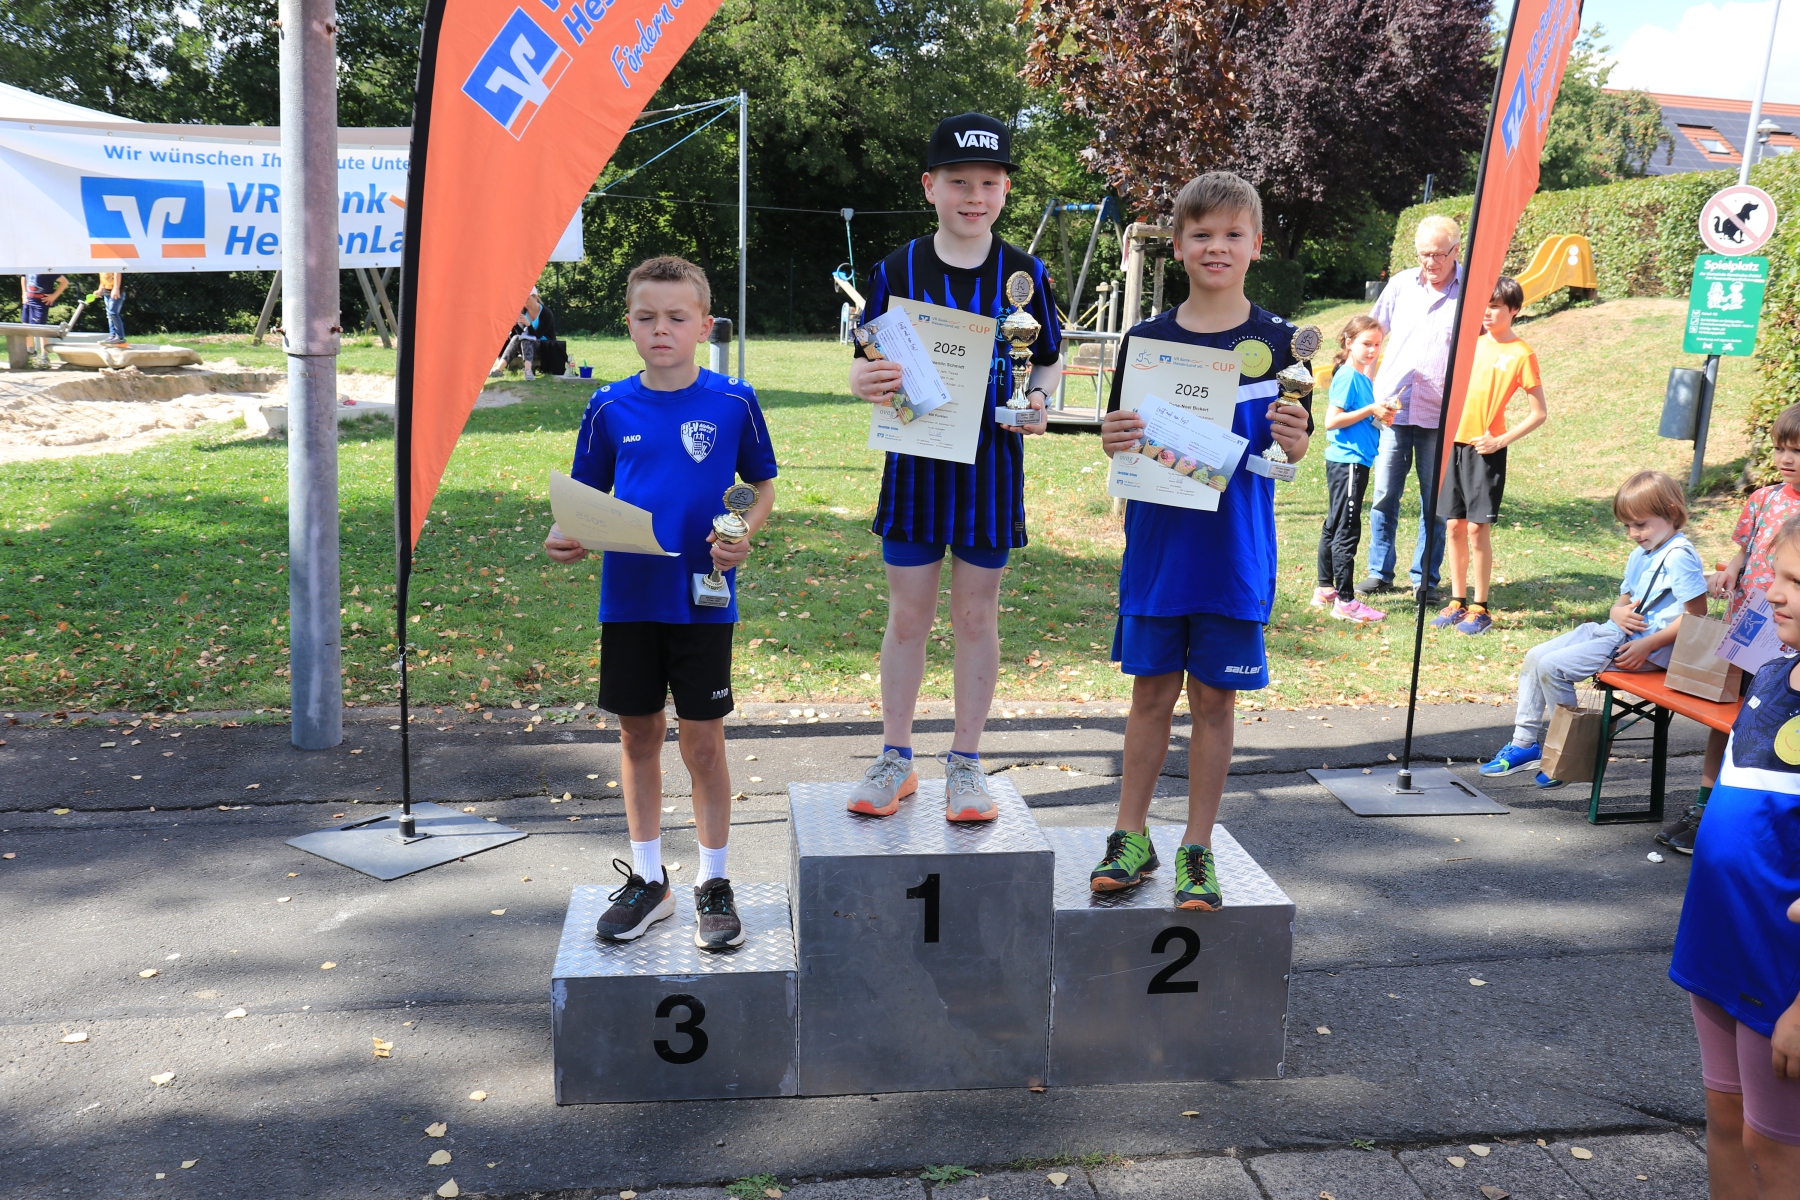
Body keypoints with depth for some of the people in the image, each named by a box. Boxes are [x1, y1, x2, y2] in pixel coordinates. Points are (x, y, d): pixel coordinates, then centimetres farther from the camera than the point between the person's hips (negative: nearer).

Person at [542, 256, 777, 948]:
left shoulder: (733, 403, -3)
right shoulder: (610, 408, 3)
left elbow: (764, 487, 7)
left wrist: (744, 535, -12)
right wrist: (565, 539, -11)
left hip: (703, 599, -2)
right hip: (628, 599, 3)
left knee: (704, 742, 4)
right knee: (637, 736, 12)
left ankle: (714, 883, 21)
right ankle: (647, 878, 28)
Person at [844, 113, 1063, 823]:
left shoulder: (1025, 275, 2)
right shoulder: (897, 271, 1)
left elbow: (1050, 361, 10)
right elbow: (869, 366, 3)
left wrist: (1038, 402, -12)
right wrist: (864, 383, -20)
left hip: (990, 464, 0)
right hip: (915, 461, 0)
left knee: (976, 615, 8)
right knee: (907, 615, 6)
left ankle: (965, 764, 21)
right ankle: (895, 759, 21)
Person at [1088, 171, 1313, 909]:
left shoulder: (1275, 341, 1)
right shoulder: (1147, 338, 3)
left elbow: (1294, 449, 4)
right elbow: (1118, 437, 6)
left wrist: (1294, 437, -18)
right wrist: (1112, 440, -16)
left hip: (1236, 552, -1)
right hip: (1157, 545, 1)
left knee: (1213, 699, 6)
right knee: (1151, 691, 8)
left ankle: (1198, 849, 18)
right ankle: (1131, 837, 22)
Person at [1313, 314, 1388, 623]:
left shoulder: (1362, 378, 13)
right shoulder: (1347, 377, -14)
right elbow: (1331, 421, -20)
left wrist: (1380, 414, 5)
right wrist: (1370, 411, -19)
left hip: (1355, 461, 10)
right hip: (1347, 462, -10)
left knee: (1335, 526, 16)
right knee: (1346, 531, -7)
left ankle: (1325, 590, 26)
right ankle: (1345, 601, -4)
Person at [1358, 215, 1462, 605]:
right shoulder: (1401, 284, 7)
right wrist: (1371, 385, 10)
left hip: (1441, 413, -2)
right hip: (1393, 408, 2)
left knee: (1434, 500, 4)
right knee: (1385, 495, 5)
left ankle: (1425, 579, 14)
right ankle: (1379, 572, 16)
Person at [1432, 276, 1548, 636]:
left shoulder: (1521, 352, -6)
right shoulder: (1474, 343, 11)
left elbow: (1539, 413, -5)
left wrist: (1500, 441, -13)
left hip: (1486, 448, -6)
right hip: (1455, 442, 6)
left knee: (1477, 527, -5)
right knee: (1454, 525, 8)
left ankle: (1480, 609, 5)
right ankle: (1457, 602, 18)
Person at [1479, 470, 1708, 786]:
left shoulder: (1679, 556, -13)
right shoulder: (1640, 556, 17)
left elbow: (1696, 615, -18)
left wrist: (1648, 645, -23)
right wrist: (1619, 612, -2)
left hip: (1646, 647, -10)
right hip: (1613, 632, 10)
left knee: (1552, 666, -20)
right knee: (1535, 657, 4)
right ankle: (1524, 744, 9)